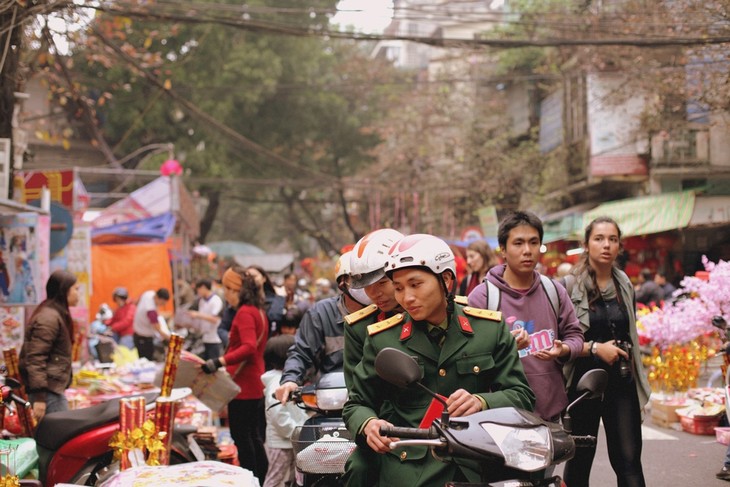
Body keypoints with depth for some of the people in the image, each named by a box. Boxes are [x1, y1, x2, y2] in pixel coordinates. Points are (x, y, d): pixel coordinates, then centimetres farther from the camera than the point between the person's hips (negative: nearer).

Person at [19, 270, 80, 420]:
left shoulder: (58, 315, 18)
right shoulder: (49, 318, -15)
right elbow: (36, 359, -21)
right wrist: (39, 396, -24)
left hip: (54, 387, 10)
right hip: (47, 390, -10)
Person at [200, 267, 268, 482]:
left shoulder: (244, 313, -16)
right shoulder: (258, 311, 14)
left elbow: (249, 347, -28)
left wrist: (219, 362, -35)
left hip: (243, 386, -10)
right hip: (255, 385, 10)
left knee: (242, 438, -3)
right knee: (255, 438, 16)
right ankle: (262, 479, 22)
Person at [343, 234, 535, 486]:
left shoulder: (490, 329, 10)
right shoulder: (383, 339, 9)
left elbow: (522, 395, 8)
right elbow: (357, 403, 15)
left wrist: (482, 402, -12)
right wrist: (368, 424, -7)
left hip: (480, 466, 1)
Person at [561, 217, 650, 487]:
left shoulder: (625, 285, 9)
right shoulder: (570, 285, -8)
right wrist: (594, 348, -19)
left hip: (622, 383, 4)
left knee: (629, 460, 0)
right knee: (579, 460, 7)